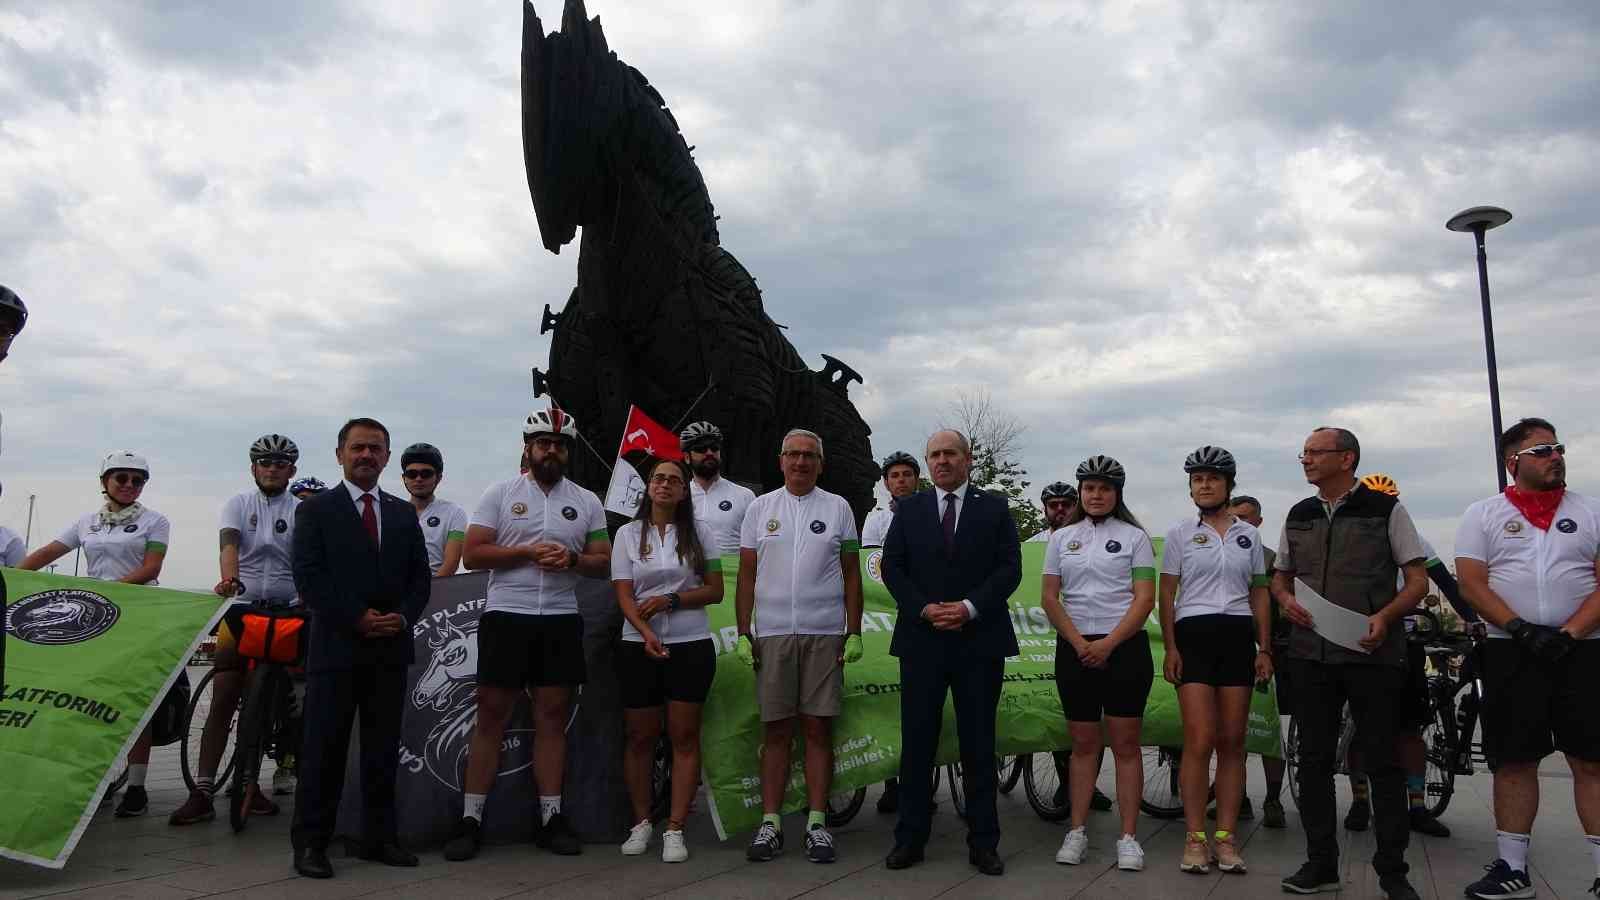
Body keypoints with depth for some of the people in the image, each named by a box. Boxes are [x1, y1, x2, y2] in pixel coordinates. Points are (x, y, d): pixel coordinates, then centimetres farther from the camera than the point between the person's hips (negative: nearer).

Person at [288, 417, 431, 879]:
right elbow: (308, 577, -7)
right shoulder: (315, 510, 3)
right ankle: (310, 842, 10)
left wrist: (402, 617, -6)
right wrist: (356, 619, -13)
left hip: (391, 648, 4)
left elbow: (420, 577, 12)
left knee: (383, 748, 8)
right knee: (325, 748, 0)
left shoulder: (404, 513, 15)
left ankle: (379, 836, 16)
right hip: (336, 646, -4)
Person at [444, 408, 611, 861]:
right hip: (506, 617, -2)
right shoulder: (500, 494, 3)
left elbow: (605, 563, 8)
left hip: (561, 620, 2)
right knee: (491, 716, 1)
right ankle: (471, 819, 9)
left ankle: (550, 817, 14)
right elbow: (472, 553, -3)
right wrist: (527, 553, -14)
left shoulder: (587, 501, 9)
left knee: (553, 718, 7)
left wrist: (572, 559, -12)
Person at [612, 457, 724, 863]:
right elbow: (624, 596, -1)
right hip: (639, 645, 1)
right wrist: (647, 633, -18)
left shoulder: (700, 532, 5)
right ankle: (641, 823, 18)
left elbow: (715, 591, 2)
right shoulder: (629, 534, 5)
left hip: (691, 646, 0)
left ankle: (675, 830, 4)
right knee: (640, 737, 5)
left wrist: (671, 600, -13)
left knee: (684, 737, -1)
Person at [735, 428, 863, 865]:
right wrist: (743, 634, 2)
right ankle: (770, 824, 10)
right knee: (775, 731, 5)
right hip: (772, 633, 1)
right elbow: (746, 576, 8)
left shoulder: (838, 508, 7)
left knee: (818, 730, 3)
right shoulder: (760, 508, 9)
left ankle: (817, 823, 9)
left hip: (824, 634, -1)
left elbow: (852, 575, 6)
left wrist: (854, 633, 0)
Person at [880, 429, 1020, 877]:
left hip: (980, 640, -1)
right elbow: (892, 567, 4)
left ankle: (983, 842, 13)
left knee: (978, 744, 5)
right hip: (921, 640, 1)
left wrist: (969, 607, -12)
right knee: (917, 742, 4)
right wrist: (925, 609, -10)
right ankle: (910, 838, 13)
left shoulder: (995, 507, 7)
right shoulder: (909, 509, 10)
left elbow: (1009, 568, 0)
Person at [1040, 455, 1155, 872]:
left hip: (1124, 646, -2)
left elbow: (1144, 599, -4)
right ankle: (1076, 832, 12)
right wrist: (1079, 643, -7)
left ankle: (1128, 837, 5)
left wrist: (1108, 644, -13)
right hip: (1075, 648, 2)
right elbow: (1049, 597, 5)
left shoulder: (1134, 537, 3)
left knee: (1125, 744, 0)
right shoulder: (1062, 538, 9)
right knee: (1083, 744, 7)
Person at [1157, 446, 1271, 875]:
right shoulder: (1179, 533, 5)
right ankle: (1195, 839, -2)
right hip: (1193, 634, -2)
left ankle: (1226, 838, 8)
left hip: (1239, 635, 3)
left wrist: (1265, 649, 7)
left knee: (1232, 743, 3)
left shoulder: (1249, 535, 12)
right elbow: (1167, 594, 4)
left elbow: (1259, 594, 14)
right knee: (1199, 741, -9)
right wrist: (1170, 647, -5)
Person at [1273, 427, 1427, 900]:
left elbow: (1416, 579, -1)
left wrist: (1385, 616, -18)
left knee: (1382, 761, 2)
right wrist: (1286, 599, -2)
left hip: (1372, 652, -4)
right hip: (1311, 653, 4)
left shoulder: (1386, 510, 0)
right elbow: (1280, 575, 21)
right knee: (1314, 759, 7)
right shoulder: (1298, 516, 13)